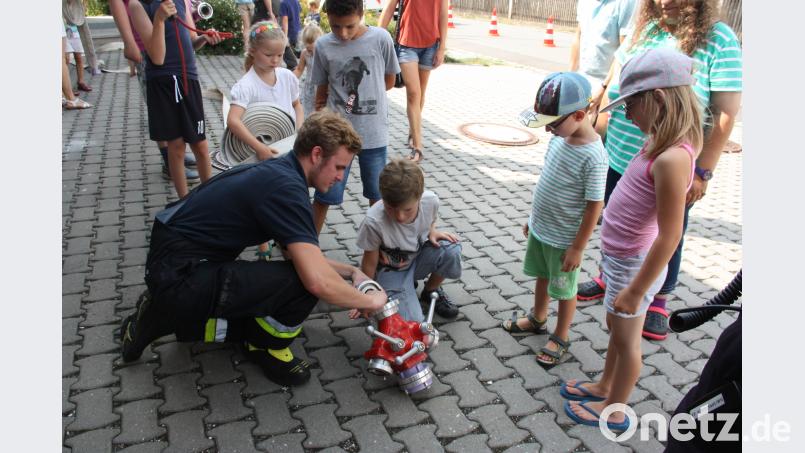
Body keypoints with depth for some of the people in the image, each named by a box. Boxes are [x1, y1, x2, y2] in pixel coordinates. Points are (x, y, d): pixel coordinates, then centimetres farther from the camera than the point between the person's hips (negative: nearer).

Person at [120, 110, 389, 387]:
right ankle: (266, 349, 6)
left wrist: (350, 271, 12)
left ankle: (167, 315, 20)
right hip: (180, 277, -10)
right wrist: (370, 301, -12)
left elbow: (304, 258, 17)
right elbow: (318, 281, -29)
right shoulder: (286, 188, -22)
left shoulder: (277, 171, 8)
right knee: (302, 284, -22)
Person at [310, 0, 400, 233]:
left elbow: (389, 81, 3)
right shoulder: (323, 46, -4)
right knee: (324, 194, 4)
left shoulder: (381, 38, -7)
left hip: (374, 133, 0)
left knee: (377, 194, 14)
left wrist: (343, 93, 0)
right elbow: (321, 93, 4)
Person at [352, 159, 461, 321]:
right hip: (391, 270, -3)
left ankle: (431, 291, 3)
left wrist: (432, 232, -17)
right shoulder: (374, 222, -32)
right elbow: (370, 262, -16)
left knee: (451, 250, -29)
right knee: (412, 321, -23)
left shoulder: (431, 201, -23)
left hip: (419, 257, 3)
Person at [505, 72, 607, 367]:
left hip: (564, 238, -7)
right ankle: (538, 320, 49)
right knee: (542, 276, 26)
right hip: (540, 228, 7)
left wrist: (578, 247, -17)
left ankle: (561, 338, 34)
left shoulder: (593, 156, -27)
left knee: (564, 289, 13)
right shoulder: (560, 138, -4)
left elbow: (594, 206, -22)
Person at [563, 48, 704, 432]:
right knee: (615, 327, 25)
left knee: (626, 338, 11)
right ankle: (605, 386, 47)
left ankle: (614, 411, 33)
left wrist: (636, 289, -21)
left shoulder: (671, 160, -29)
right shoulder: (661, 143, 0)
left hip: (634, 263, -9)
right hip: (620, 255, 9)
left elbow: (670, 236, -27)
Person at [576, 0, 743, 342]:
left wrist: (703, 173, -14)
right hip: (618, 158, 5)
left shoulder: (719, 40, -12)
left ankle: (657, 301, 34)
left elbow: (725, 114, -13)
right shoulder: (645, 28, 3)